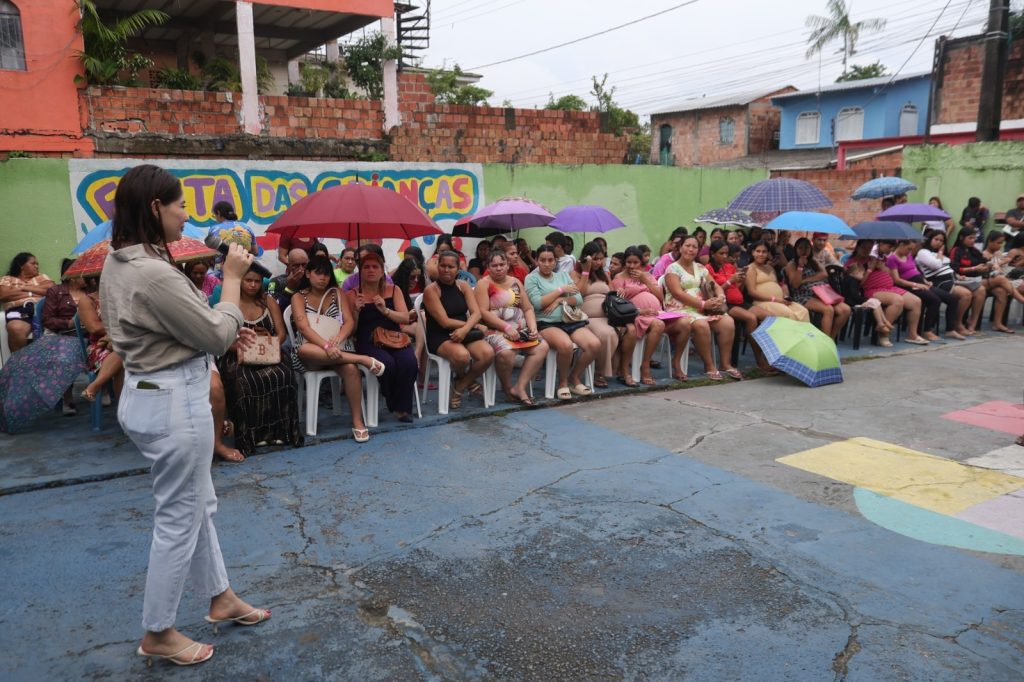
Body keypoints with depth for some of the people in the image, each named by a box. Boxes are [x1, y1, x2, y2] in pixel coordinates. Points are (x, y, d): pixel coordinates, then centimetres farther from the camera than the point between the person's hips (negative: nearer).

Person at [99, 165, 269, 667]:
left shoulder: (119, 265, 6)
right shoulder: (154, 274, -25)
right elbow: (216, 334, -17)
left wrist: (223, 334, 10)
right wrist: (232, 277, -8)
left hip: (149, 393, 11)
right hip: (173, 402, -10)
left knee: (199, 504, 22)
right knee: (178, 518, 6)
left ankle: (220, 598, 39)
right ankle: (157, 635, 23)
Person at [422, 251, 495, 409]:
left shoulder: (464, 286, 8)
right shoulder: (431, 290, -7)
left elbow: (476, 313, -3)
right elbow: (444, 322, -14)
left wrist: (465, 329, -23)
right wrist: (469, 324, -6)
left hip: (465, 333, 5)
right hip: (440, 337, -5)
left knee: (488, 353, -24)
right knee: (462, 356, -36)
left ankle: (460, 387, 0)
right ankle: (465, 378, 5)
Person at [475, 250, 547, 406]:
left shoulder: (516, 282, 16)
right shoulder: (483, 283, -1)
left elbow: (528, 309, 13)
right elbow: (483, 312, -12)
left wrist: (533, 328, -6)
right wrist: (506, 327, -20)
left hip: (520, 329, 6)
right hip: (495, 329, -6)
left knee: (542, 347, -17)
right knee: (506, 352, -35)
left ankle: (520, 386, -15)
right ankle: (508, 388, -7)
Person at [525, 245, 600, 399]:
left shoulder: (563, 275, 19)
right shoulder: (531, 278, 6)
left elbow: (579, 300, 11)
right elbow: (537, 303, -10)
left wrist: (560, 300, -6)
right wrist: (561, 290, -5)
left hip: (571, 321, 5)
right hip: (546, 324, -5)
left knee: (595, 345, -21)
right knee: (566, 345, -36)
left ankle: (574, 378, 4)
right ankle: (563, 381, -7)